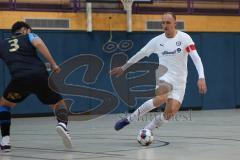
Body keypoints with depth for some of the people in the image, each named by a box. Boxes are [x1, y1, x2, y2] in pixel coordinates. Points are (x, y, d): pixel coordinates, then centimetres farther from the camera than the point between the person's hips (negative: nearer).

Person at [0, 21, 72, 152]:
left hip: (19, 79, 1)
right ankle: (62, 124, -15)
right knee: (59, 103, 19)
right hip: (40, 75, 0)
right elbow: (39, 44, 1)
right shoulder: (29, 37, 23)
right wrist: (53, 64, -4)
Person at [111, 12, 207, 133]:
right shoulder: (157, 41, 1)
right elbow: (140, 54, 13)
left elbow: (196, 58, -13)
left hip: (179, 81, 1)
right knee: (161, 99, -33)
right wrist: (123, 68, 18)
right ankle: (129, 119, -19)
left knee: (170, 113, -13)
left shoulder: (184, 38, -7)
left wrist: (201, 77, -26)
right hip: (164, 77, 0)